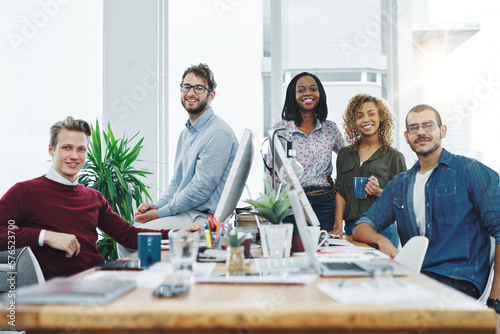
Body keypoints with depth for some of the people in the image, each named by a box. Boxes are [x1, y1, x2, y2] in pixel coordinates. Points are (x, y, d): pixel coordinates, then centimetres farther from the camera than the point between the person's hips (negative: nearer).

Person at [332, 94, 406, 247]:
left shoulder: (394, 157, 1)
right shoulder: (345, 155, 12)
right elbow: (340, 192, 8)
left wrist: (379, 193, -18)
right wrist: (338, 226, -3)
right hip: (351, 230, 3)